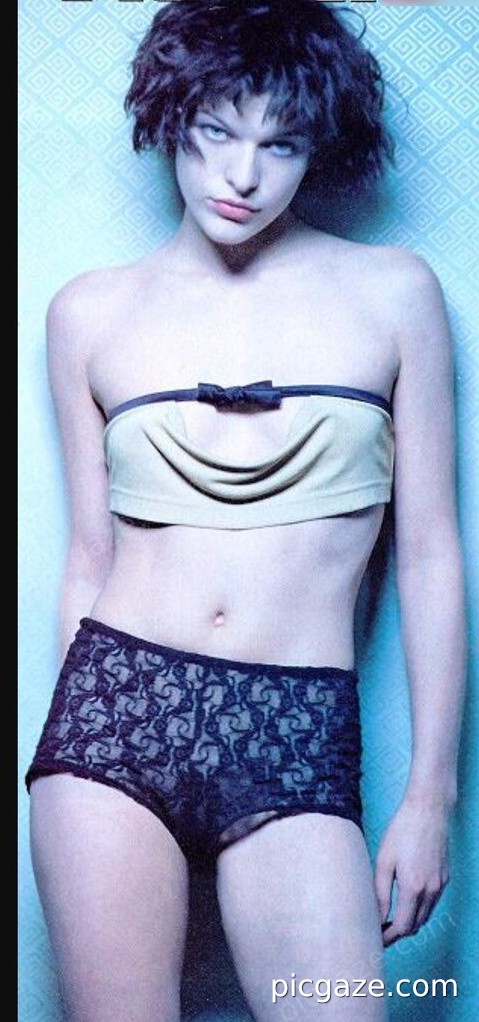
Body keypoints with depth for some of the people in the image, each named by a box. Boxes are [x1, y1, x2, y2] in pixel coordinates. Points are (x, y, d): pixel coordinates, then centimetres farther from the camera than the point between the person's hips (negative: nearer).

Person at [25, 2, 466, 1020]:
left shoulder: (393, 293, 4)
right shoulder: (90, 312, 8)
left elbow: (430, 556, 4)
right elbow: (90, 556, 12)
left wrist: (432, 793, 2)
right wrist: (66, 752, 14)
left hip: (298, 739, -1)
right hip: (115, 703, 1)